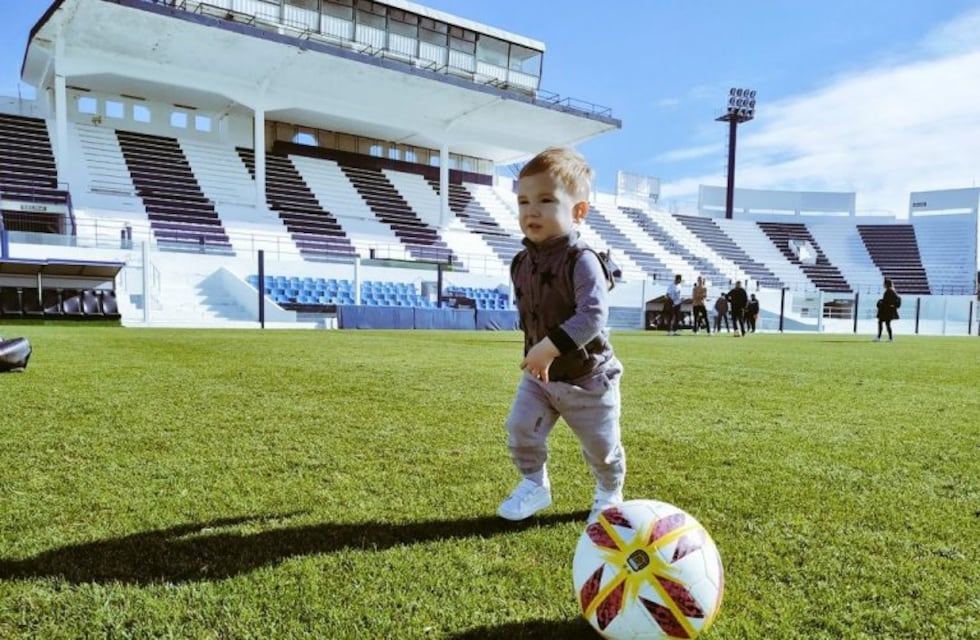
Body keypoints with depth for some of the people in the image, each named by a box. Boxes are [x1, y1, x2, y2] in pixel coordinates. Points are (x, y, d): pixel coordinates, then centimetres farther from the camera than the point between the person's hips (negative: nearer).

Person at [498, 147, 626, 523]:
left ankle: (609, 494, 40)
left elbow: (593, 315, -35)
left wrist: (551, 346, -39)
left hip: (586, 376, -5)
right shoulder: (522, 262, -2)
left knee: (601, 446, 12)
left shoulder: (581, 260, -24)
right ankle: (534, 485, 23)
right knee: (520, 429, -3)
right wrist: (534, 350, 9)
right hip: (539, 373, 5)